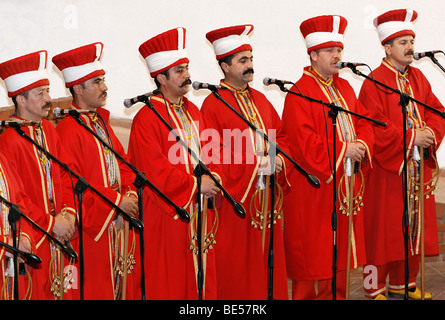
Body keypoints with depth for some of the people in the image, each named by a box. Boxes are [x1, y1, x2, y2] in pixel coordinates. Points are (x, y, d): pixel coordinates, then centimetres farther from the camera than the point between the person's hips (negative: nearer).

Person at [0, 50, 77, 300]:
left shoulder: (49, 130, 8)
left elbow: (65, 174, 13)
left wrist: (68, 212, -3)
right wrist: (50, 224, -15)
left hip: (59, 238, 7)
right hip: (31, 240, -7)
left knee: (63, 289, 11)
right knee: (36, 291, 0)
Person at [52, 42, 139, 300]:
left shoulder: (101, 122, 13)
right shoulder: (69, 131, -16)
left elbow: (122, 162, 18)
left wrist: (130, 192, -1)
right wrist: (117, 200, -18)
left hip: (118, 221, 9)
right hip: (92, 227, -9)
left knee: (120, 285, 13)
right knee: (96, 288, -2)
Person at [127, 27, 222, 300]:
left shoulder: (193, 111, 13)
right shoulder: (147, 119, -12)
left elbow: (209, 152, 17)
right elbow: (154, 171, -19)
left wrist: (213, 177, -4)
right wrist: (195, 184, -16)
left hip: (200, 210, 7)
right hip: (168, 215, -7)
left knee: (202, 277, 12)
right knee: (170, 283, -1)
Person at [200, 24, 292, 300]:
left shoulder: (260, 99, 13)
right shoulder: (213, 106, -10)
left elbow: (281, 136, 17)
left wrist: (279, 159, -4)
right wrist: (255, 164, -19)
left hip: (266, 198, 7)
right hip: (235, 200, -7)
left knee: (269, 262, 11)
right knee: (237, 268, 0)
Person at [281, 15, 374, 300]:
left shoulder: (345, 88, 14)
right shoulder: (299, 93, -11)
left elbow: (363, 121, 14)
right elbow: (303, 140, -19)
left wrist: (361, 145, -7)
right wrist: (341, 149, -18)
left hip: (346, 184, 7)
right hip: (315, 185, -7)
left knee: (339, 249, 12)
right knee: (313, 253, -2)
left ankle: (336, 295, 22)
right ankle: (309, 295, 8)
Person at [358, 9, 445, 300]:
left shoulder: (417, 77, 12)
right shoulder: (375, 83, -10)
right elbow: (375, 127, -18)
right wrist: (411, 138, -19)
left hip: (417, 167, 7)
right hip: (387, 169, -7)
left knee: (413, 226, 11)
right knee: (384, 229, -1)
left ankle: (403, 283, 24)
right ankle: (376, 289, 9)